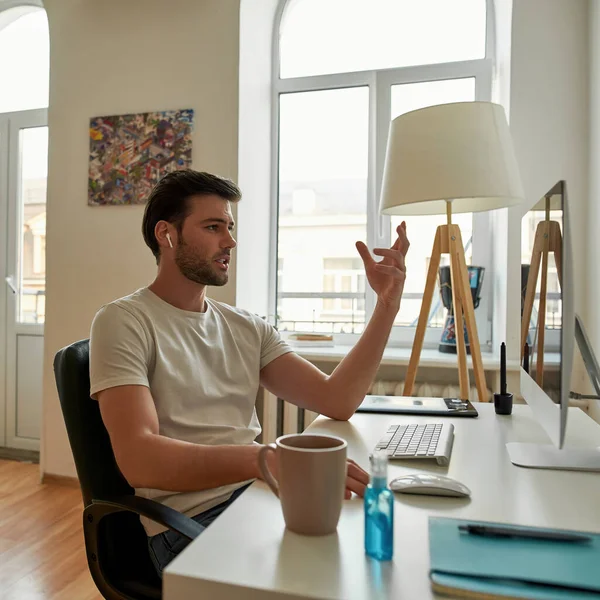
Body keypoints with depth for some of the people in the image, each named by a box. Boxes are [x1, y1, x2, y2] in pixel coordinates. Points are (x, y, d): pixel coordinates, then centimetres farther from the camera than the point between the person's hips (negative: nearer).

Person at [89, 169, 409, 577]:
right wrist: (262, 458, -33)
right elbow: (140, 458, -19)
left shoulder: (247, 327, 11)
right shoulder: (124, 322, -6)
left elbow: (336, 401, 1)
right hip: (192, 520, -5)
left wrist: (387, 305, -6)